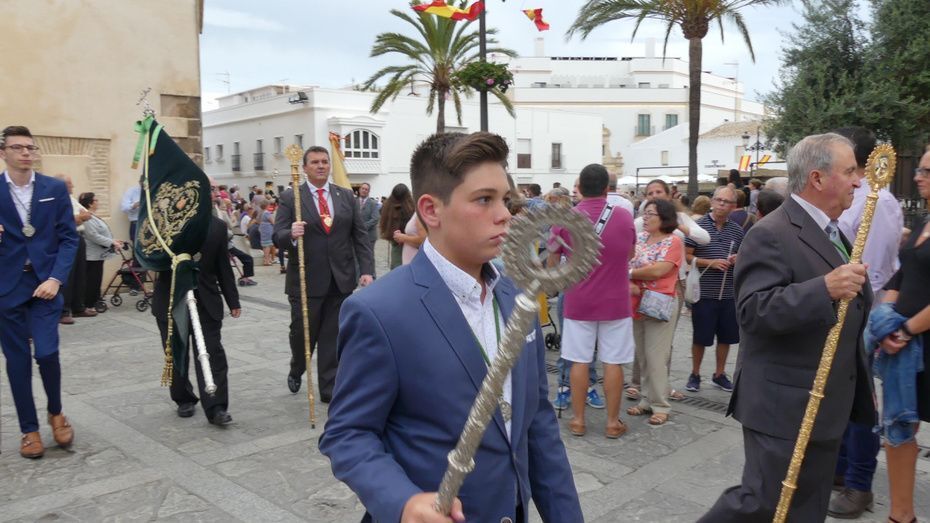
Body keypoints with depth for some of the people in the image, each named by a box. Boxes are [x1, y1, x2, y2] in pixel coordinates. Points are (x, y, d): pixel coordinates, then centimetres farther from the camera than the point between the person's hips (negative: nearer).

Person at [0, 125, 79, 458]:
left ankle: (55, 412, 20)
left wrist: (56, 279, -10)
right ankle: (29, 429, 20)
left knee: (47, 353, -8)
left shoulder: (55, 189, 3)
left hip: (46, 283, 0)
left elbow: (69, 238, 1)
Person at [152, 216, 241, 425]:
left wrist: (232, 301, 9)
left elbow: (223, 266, 8)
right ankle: (184, 399, 27)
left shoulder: (217, 226, 4)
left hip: (206, 302, 1)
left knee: (212, 353, -4)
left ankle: (216, 408, -2)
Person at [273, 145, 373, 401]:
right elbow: (278, 237, -6)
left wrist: (366, 270, -3)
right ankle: (296, 371, 39)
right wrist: (291, 234, -30)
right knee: (302, 332, 8)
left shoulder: (346, 196, 8)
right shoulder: (290, 198, -1)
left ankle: (329, 389, 17)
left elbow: (360, 235, 6)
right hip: (306, 280, -2)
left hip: (341, 280, 2)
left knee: (333, 337, 6)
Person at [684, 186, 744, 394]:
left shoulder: (737, 231, 7)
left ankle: (719, 374, 28)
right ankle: (695, 374, 21)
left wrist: (738, 260, -4)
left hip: (729, 293, 4)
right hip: (704, 292, -4)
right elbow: (686, 256, -7)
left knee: (726, 336, 12)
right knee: (700, 337, 5)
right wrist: (711, 263, -18)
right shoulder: (698, 226, -5)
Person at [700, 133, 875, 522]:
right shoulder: (772, 234, -17)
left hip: (824, 405, 10)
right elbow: (753, 310, -27)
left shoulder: (832, 233, 15)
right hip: (786, 406, -10)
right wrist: (824, 288, -35)